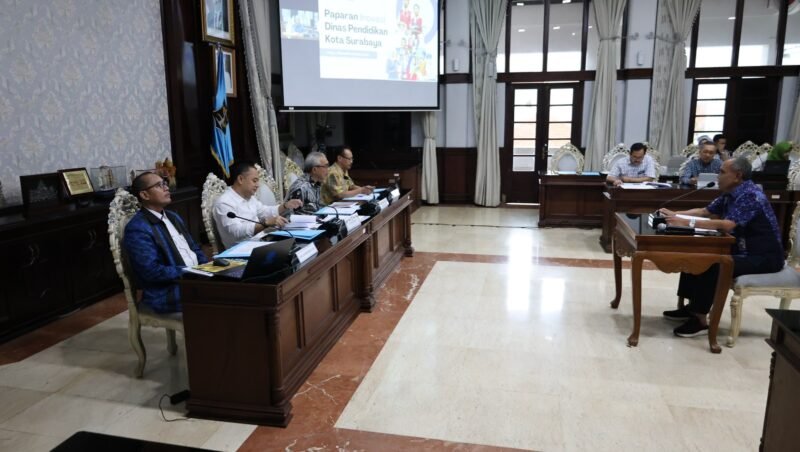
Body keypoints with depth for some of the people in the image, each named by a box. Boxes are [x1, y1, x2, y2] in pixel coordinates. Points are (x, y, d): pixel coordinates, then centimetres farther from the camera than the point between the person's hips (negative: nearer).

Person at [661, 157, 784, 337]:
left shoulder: (750, 195, -23)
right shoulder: (731, 193, 7)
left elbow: (726, 225, -35)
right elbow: (705, 212, 15)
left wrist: (687, 223, -34)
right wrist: (675, 214, 2)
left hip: (763, 257, -10)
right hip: (742, 249, 10)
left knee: (711, 265, -27)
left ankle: (700, 320, -16)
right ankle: (692, 306, 9)